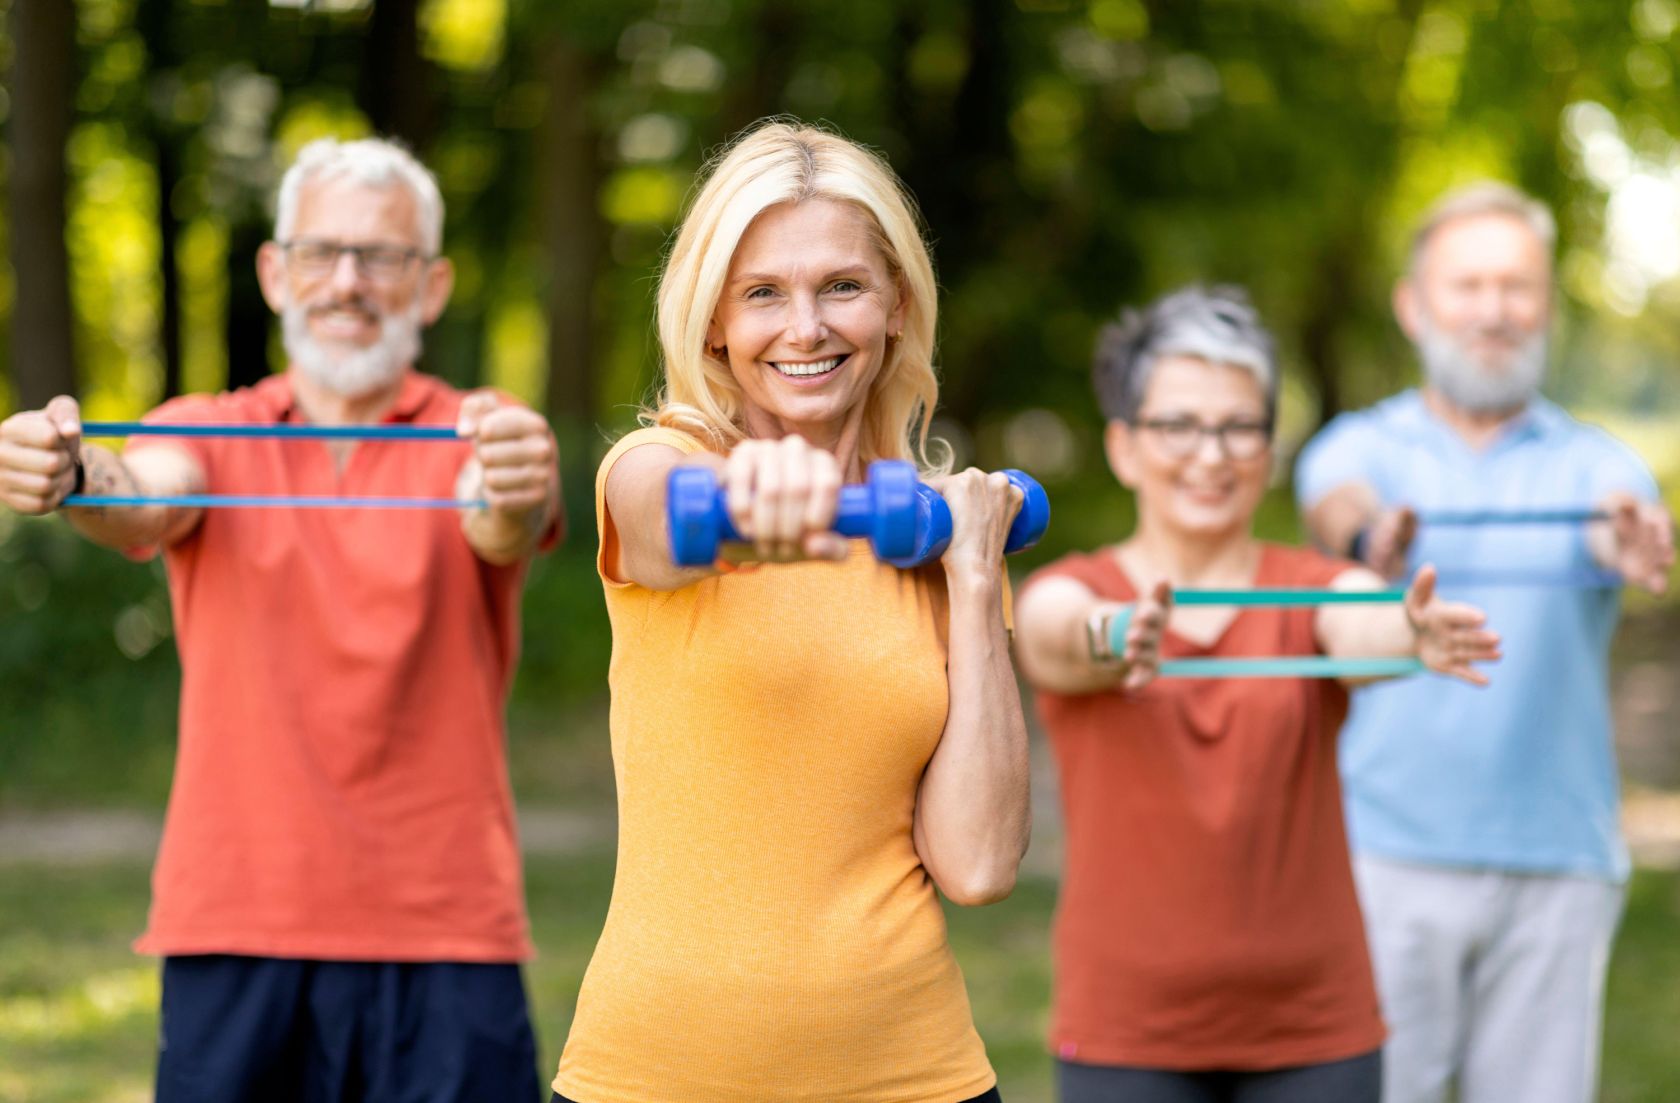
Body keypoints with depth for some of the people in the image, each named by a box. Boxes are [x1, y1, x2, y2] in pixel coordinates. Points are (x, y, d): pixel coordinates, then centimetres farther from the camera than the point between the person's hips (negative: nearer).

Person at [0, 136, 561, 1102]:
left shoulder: (475, 437, 4)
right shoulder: (210, 435, 8)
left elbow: (503, 530, -17)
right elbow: (147, 503, -13)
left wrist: (517, 491, -42)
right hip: (236, 931, 1)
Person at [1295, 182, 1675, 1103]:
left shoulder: (1592, 465, 9)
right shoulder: (1362, 447, 7)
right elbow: (1339, 501, -16)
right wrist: (1374, 536, -41)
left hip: (1554, 864, 1)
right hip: (1385, 853, -1)